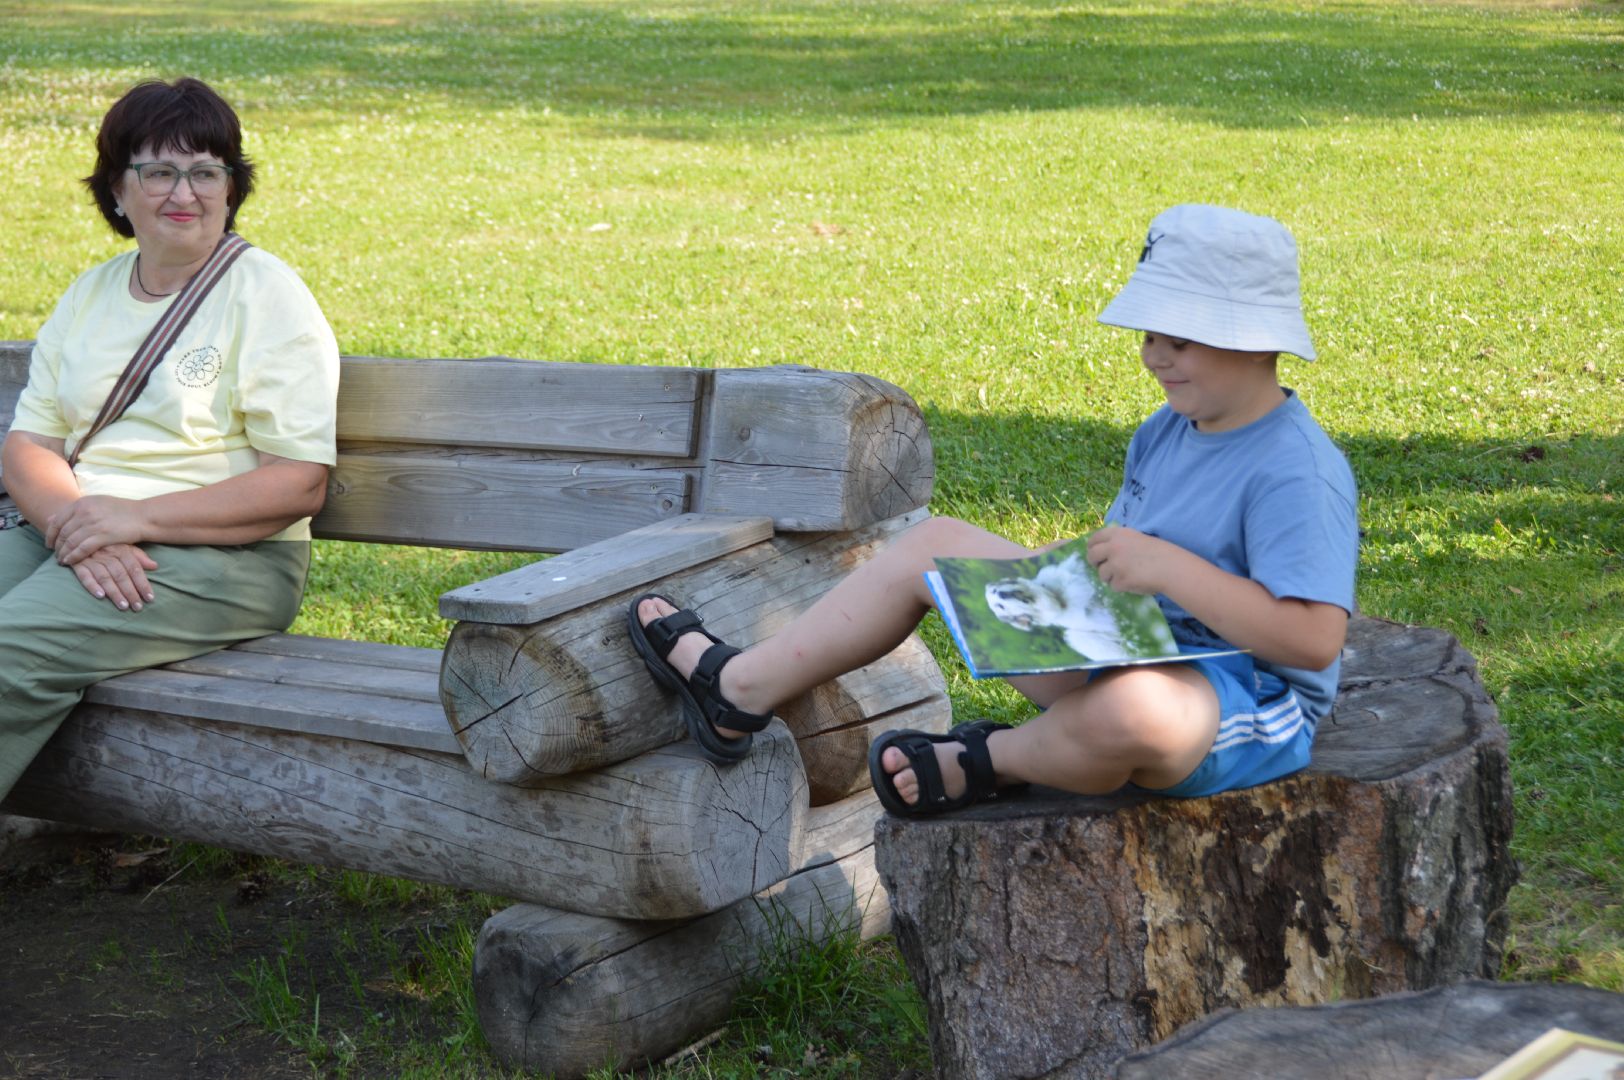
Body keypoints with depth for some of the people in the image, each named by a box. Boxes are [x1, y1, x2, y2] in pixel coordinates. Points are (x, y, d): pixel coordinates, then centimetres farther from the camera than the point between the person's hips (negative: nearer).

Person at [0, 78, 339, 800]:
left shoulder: (267, 295, -1)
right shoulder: (90, 295, 18)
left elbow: (299, 484, -9)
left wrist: (133, 519, -16)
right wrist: (76, 526, -14)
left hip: (219, 557, -6)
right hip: (66, 536, 6)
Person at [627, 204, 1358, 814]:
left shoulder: (1298, 472, -20)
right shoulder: (1165, 433, 8)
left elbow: (1315, 639, -30)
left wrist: (1168, 567, -30)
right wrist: (1086, 564, -2)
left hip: (1239, 706, -9)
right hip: (1120, 650, 9)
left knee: (1126, 710, -47)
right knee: (934, 546, 8)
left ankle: (988, 760, -9)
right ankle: (740, 690, 14)